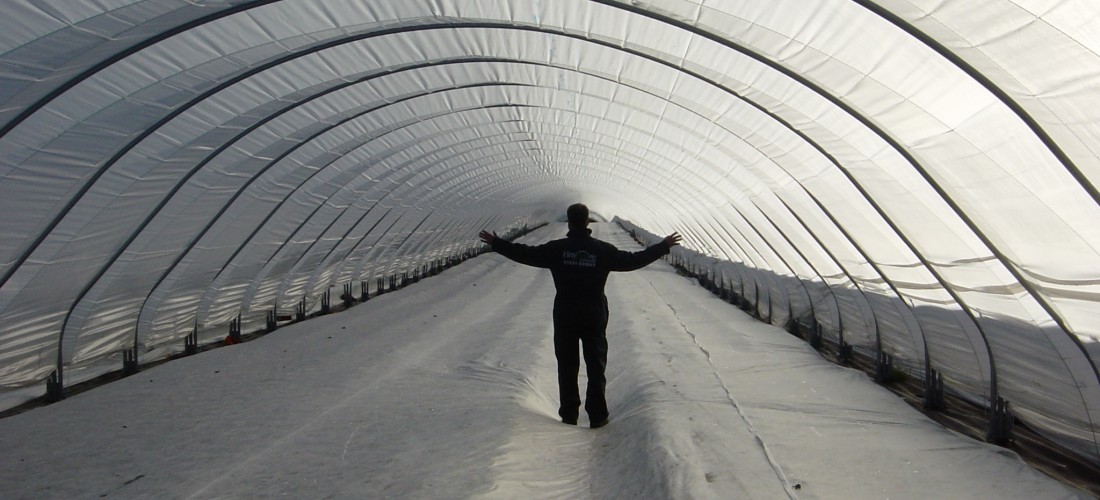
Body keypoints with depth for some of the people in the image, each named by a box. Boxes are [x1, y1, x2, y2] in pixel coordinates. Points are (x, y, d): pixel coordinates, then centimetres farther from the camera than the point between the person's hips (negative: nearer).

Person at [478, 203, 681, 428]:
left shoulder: (556, 248, -7)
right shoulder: (602, 249, -6)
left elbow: (526, 254, -4)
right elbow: (633, 260, -1)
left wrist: (496, 243, 9)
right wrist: (664, 246, 11)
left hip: (565, 317, 0)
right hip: (595, 316, 0)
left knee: (567, 367, 11)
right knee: (596, 366, 11)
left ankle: (569, 416, 20)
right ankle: (597, 416, 16)